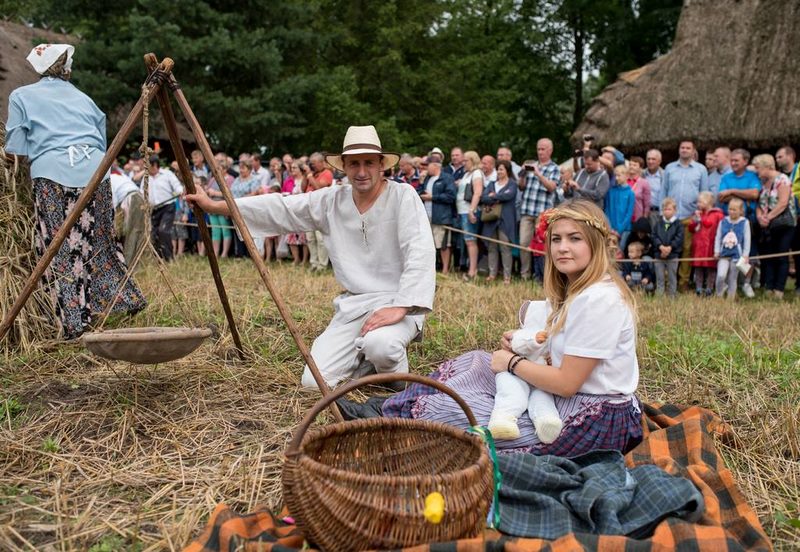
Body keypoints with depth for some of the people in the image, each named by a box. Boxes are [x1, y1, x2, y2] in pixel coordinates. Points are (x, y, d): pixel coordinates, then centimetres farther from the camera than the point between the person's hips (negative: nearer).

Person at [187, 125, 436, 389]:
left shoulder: (403, 196, -9)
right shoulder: (332, 201, 6)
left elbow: (421, 253, -20)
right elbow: (280, 208, 7)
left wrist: (400, 307, -31)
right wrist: (215, 206, 5)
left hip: (396, 301, -4)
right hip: (353, 305, 5)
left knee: (379, 344, -37)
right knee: (314, 382, -8)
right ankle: (367, 357, 20)